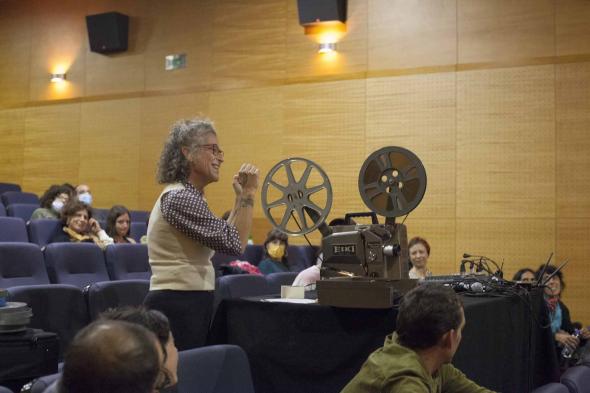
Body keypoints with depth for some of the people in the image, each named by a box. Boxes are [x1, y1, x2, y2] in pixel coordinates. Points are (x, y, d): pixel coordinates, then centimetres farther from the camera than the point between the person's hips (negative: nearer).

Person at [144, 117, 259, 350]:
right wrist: (248, 194, -11)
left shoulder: (187, 195, 16)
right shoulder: (180, 198, -16)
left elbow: (223, 236, 19)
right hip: (178, 307, -10)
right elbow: (235, 244, -18)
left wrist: (241, 197, 16)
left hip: (190, 305, 10)